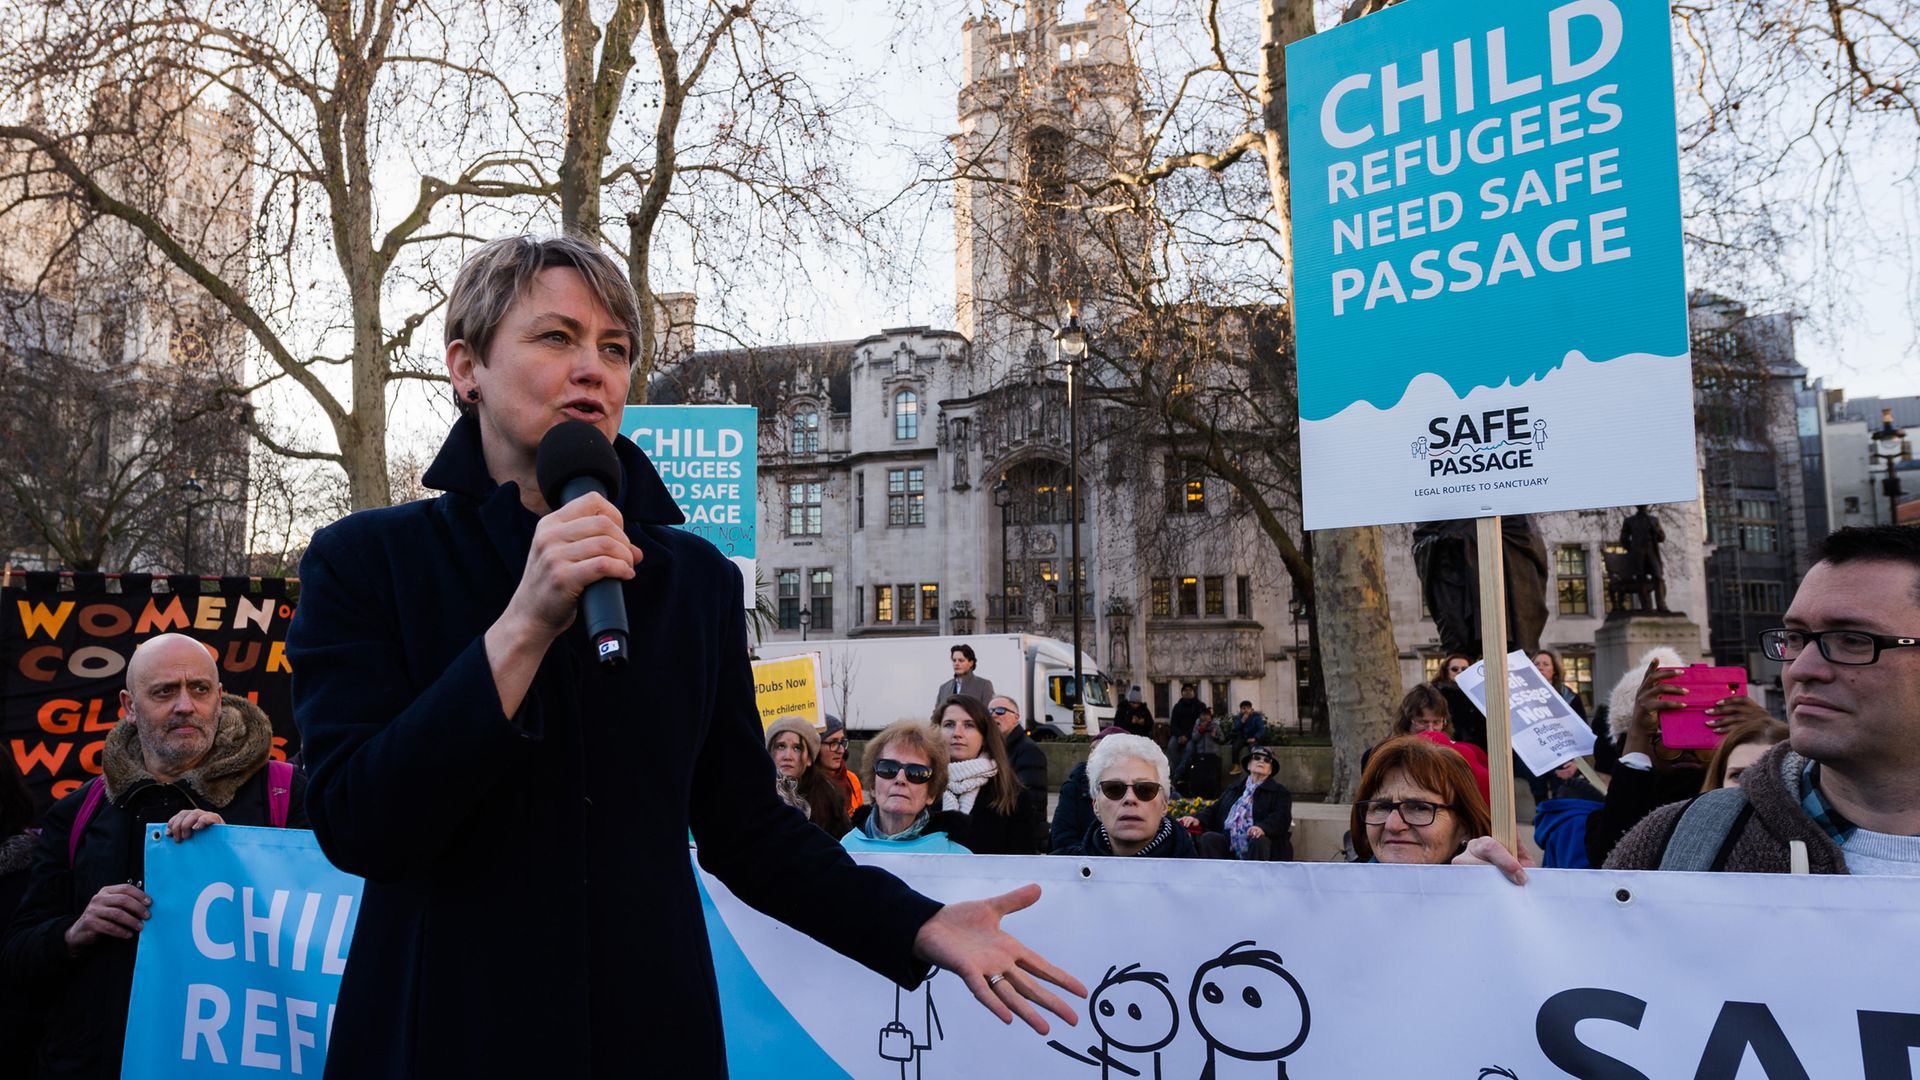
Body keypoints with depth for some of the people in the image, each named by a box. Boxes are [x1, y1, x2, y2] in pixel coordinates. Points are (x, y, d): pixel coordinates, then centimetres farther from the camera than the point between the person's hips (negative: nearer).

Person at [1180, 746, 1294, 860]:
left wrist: (1262, 827, -27)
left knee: (1259, 841, -37)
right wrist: (1197, 818, -2)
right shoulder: (1235, 788, 27)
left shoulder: (1280, 792, 13)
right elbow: (1215, 810, 22)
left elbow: (1281, 818, -4)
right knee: (1208, 838, -26)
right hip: (1229, 841, 3)